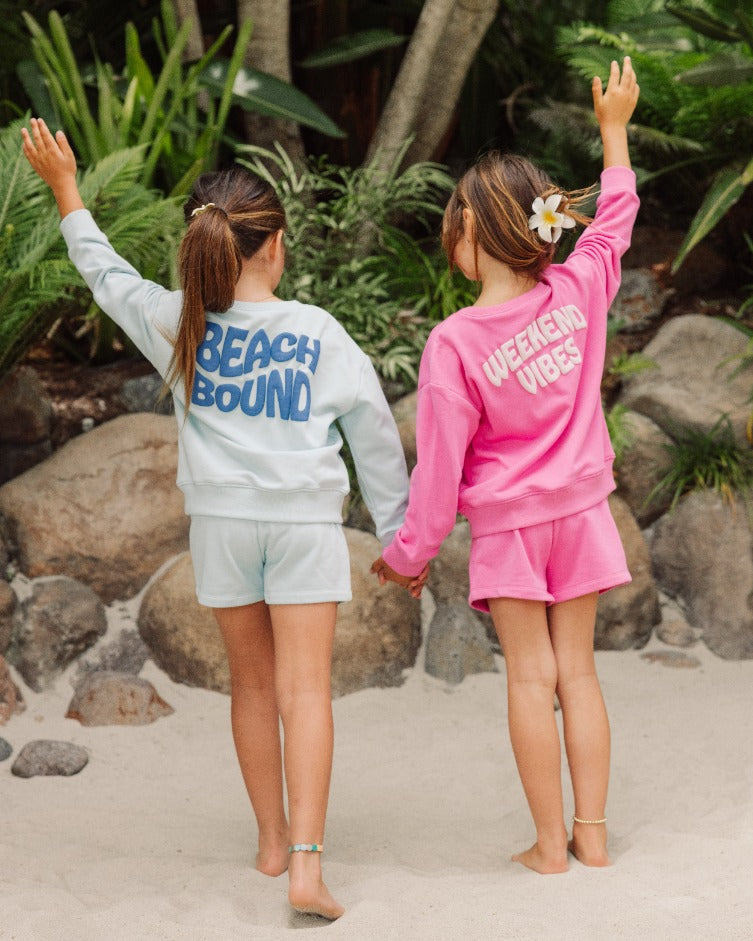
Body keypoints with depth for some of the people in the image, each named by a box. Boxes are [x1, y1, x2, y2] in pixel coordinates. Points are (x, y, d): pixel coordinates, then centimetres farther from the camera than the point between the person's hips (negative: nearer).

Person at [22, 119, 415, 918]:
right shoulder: (318, 333, -5)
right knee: (304, 690, -4)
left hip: (222, 521, 2)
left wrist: (66, 191, 28)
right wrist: (397, 530, 11)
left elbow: (108, 277, 15)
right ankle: (305, 862, -13)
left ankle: (273, 840, 28)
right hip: (306, 521, -2)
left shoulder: (180, 324, -3)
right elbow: (375, 434, 0)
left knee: (252, 682, 17)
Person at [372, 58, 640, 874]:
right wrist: (615, 128, 25)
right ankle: (591, 832, 15)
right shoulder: (577, 291, -10)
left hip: (508, 523, -4)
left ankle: (549, 844, 9)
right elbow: (615, 221, 11)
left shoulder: (454, 344, -20)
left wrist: (409, 551, -1)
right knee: (577, 671, 11)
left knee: (531, 678, 3)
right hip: (580, 508, 4)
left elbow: (440, 464, -14)